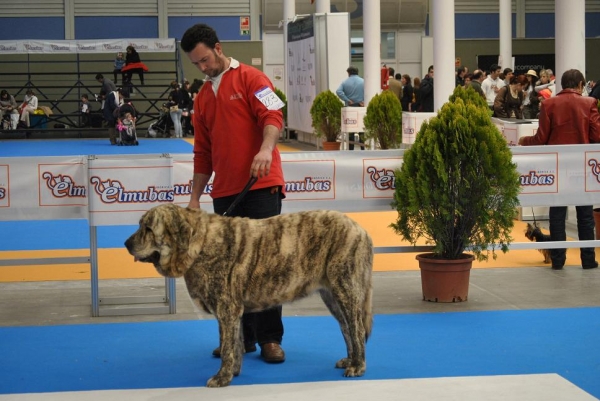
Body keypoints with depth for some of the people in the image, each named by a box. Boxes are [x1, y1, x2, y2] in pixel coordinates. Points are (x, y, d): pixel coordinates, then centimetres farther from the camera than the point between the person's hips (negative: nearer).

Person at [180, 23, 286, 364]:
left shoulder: (250, 79, -1)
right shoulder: (203, 97, 18)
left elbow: (273, 117, -15)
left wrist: (266, 149, -35)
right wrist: (195, 197, 16)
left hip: (260, 186, -6)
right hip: (225, 192, 6)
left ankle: (270, 338, 1)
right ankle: (242, 336, 16)